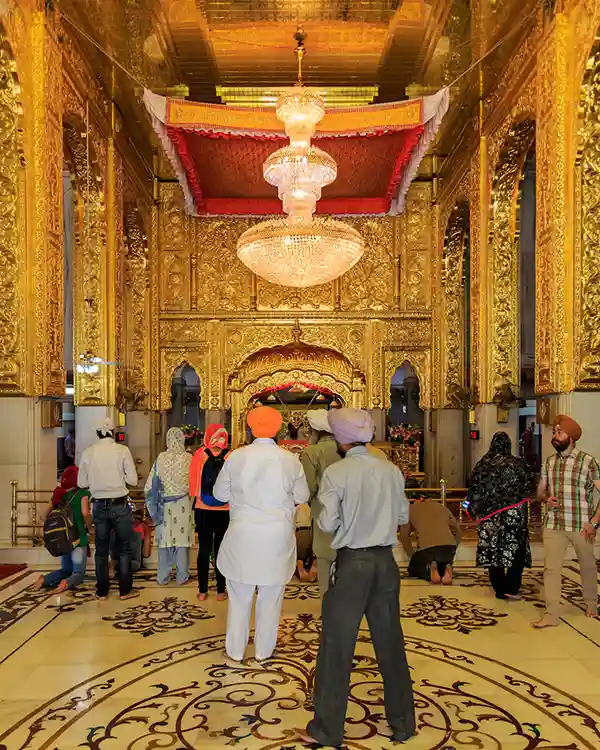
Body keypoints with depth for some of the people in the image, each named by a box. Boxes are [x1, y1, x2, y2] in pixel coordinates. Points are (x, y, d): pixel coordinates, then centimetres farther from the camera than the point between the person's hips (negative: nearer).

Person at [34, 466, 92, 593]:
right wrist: (90, 528, -4)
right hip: (78, 537, -5)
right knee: (79, 573, 4)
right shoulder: (82, 493, -8)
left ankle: (45, 579, -4)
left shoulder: (59, 494, 6)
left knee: (66, 570, 22)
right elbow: (85, 512, -19)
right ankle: (68, 583, -28)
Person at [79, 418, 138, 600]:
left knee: (101, 550, 12)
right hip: (120, 505, -2)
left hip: (99, 505, 2)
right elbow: (133, 480, -9)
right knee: (124, 549, 9)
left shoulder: (88, 452, -2)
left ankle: (102, 591, 19)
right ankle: (125, 590, 13)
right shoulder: (122, 450, -9)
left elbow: (82, 483, 3)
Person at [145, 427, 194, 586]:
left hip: (164, 505, 1)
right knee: (182, 538, 7)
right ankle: (182, 577, 15)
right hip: (183, 505, -1)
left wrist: (152, 505, 11)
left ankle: (162, 577, 19)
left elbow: (150, 485, -2)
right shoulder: (188, 458, -9)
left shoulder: (161, 458, -6)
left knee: (165, 539, 11)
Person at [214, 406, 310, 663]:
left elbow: (220, 494, 2)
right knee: (270, 597, 14)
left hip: (243, 535, 0)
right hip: (278, 536, 0)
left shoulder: (236, 457, -8)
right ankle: (263, 650, 25)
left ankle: (235, 650, 24)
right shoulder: (290, 460, -7)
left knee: (240, 596, 14)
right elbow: (302, 497, 4)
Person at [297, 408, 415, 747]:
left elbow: (327, 523, -14)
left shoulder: (336, 473, -13)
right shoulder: (392, 470, -1)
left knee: (337, 646, 7)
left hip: (352, 563, -4)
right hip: (385, 561, 4)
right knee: (391, 643, 16)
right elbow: (403, 516, 8)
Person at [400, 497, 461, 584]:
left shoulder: (411, 509, 21)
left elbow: (404, 535, 16)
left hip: (427, 547, -3)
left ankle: (430, 569, -7)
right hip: (449, 546, 3)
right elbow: (457, 530, 27)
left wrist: (412, 556, 24)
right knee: (442, 566, 33)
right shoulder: (442, 507, 29)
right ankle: (446, 570, -3)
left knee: (413, 568, 25)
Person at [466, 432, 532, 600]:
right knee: (517, 549, 10)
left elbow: (474, 491, 4)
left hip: (489, 516, 2)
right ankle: (511, 588, 3)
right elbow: (528, 489, 0)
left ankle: (500, 590, 13)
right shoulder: (518, 464, -5)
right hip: (515, 515, -2)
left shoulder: (482, 465, 0)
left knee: (493, 549, 9)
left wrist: (474, 510, 18)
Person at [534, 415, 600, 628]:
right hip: (554, 524, 3)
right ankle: (551, 615, 1)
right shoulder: (549, 463, 7)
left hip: (582, 525, -3)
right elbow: (540, 491, 17)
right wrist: (546, 498, -7)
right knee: (550, 568, -3)